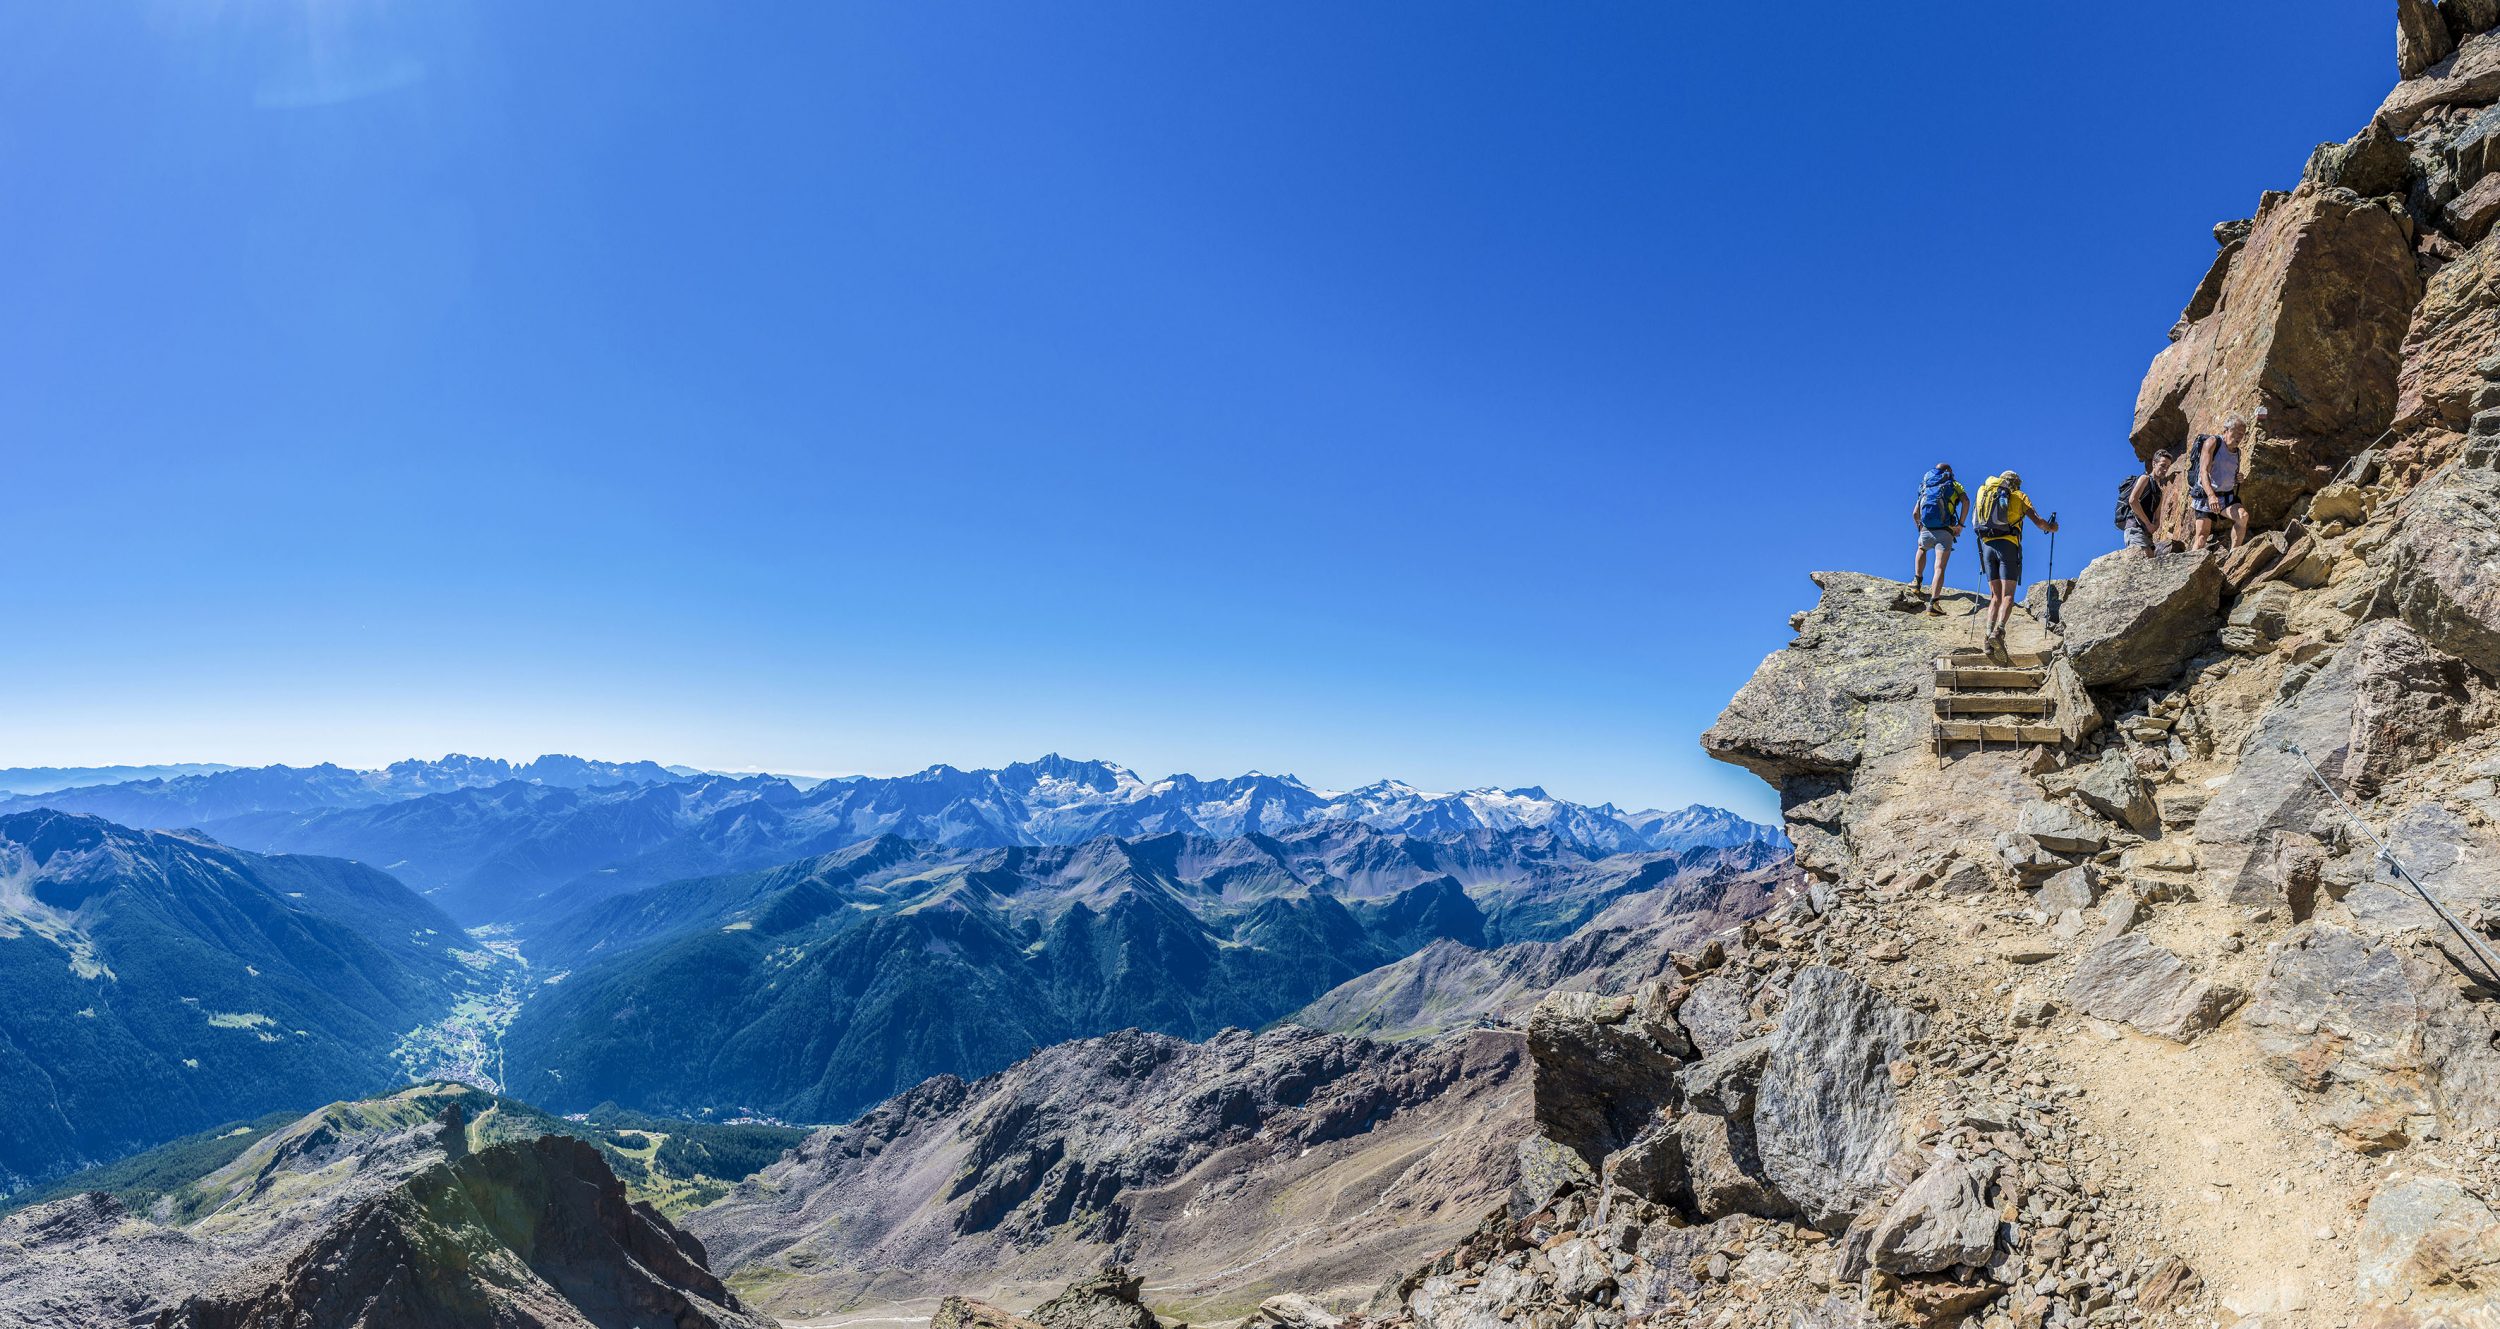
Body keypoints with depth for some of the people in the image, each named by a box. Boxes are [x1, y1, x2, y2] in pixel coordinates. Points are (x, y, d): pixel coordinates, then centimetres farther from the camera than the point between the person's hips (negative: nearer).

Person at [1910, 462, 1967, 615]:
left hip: (1926, 530, 3)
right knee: (1940, 567, -9)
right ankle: (1933, 602, -22)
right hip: (1945, 532, -3)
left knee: (1922, 549, 37)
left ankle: (1917, 580, 25)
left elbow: (1915, 513, 17)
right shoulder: (1954, 486, 13)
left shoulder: (1926, 488, 22)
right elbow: (1966, 502, -7)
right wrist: (1960, 524, -2)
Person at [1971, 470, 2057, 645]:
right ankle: (1998, 630, -29)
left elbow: (1975, 523, 18)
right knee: (2008, 596, -6)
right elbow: (2038, 522, 6)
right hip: (2007, 545, -3)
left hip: (1987, 545, 3)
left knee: (1995, 596, 8)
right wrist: (2051, 527, 25)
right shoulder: (2020, 496, 13)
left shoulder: (1986, 493, 21)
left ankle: (1989, 634, -7)